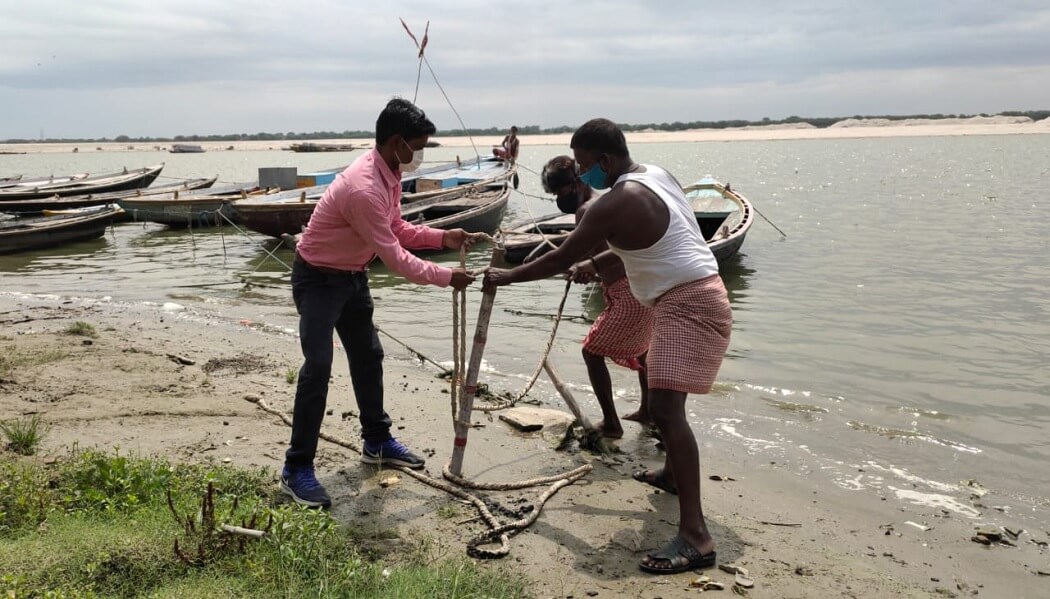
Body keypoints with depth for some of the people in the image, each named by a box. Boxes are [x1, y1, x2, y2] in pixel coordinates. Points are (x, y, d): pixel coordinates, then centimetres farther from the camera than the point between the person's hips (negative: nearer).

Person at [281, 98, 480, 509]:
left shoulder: (389, 175, -2)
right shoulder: (364, 188, -33)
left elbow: (398, 231, 10)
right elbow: (396, 259, -29)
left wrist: (442, 237, -3)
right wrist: (447, 277, -20)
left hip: (352, 276, 10)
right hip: (318, 279, -10)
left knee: (368, 356, 16)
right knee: (318, 366, -14)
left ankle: (377, 442, 31)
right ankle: (297, 468, -6)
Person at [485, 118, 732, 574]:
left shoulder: (615, 203, -18)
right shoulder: (654, 175, 11)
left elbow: (560, 259, -11)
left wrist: (506, 277, 2)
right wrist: (596, 265, 28)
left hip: (687, 305, -11)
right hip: (691, 298, 11)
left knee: (665, 409, -20)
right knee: (663, 393, 28)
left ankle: (695, 536, -24)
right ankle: (673, 473, 48)